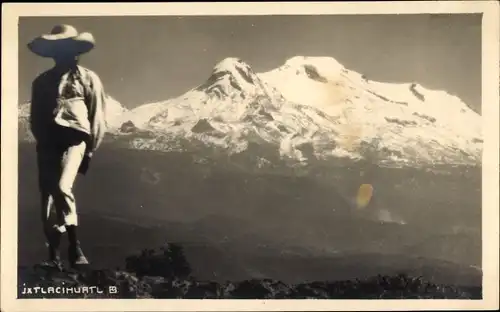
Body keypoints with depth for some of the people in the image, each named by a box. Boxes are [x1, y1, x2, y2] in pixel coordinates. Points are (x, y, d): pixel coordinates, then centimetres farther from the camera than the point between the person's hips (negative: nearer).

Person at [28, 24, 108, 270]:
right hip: (48, 144, 4)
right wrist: (41, 143, 5)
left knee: (62, 188, -25)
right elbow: (35, 117, 17)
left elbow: (98, 118, 3)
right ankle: (53, 254, 11)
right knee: (47, 197, 1)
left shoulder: (88, 78, 6)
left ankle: (74, 246, -15)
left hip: (74, 139, -4)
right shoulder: (41, 81, 16)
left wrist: (90, 150, -3)